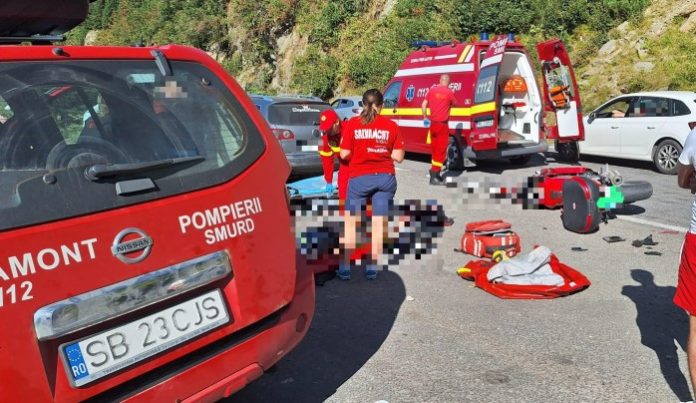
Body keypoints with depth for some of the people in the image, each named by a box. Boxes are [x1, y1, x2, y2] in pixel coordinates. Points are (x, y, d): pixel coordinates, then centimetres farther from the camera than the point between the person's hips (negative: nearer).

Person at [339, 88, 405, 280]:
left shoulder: (352, 124, -3)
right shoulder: (391, 126, 0)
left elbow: (344, 154, -5)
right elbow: (398, 157, -2)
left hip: (360, 178, -1)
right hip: (385, 178, 1)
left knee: (351, 224, 9)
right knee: (379, 225, 9)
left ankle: (345, 268, 10)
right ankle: (372, 268, 13)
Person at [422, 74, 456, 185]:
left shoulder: (432, 90, 3)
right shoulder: (449, 92, -9)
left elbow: (424, 105, 3)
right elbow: (454, 104, 6)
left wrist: (425, 117, 15)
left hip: (433, 123, 5)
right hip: (443, 124, -5)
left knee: (435, 149, 16)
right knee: (441, 150, 0)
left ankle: (436, 173, 23)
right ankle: (434, 174, -5)